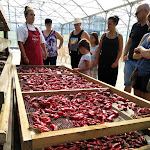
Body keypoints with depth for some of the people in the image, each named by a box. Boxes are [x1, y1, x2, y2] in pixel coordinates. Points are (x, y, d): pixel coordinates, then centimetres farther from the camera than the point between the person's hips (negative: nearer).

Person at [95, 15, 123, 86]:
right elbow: (99, 48, 9)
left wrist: (116, 62, -11)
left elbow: (120, 50, -3)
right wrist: (97, 59, 2)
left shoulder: (119, 36, 0)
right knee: (101, 81, 7)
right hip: (103, 61, 3)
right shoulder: (104, 35, 7)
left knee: (111, 83, 4)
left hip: (112, 63, -2)